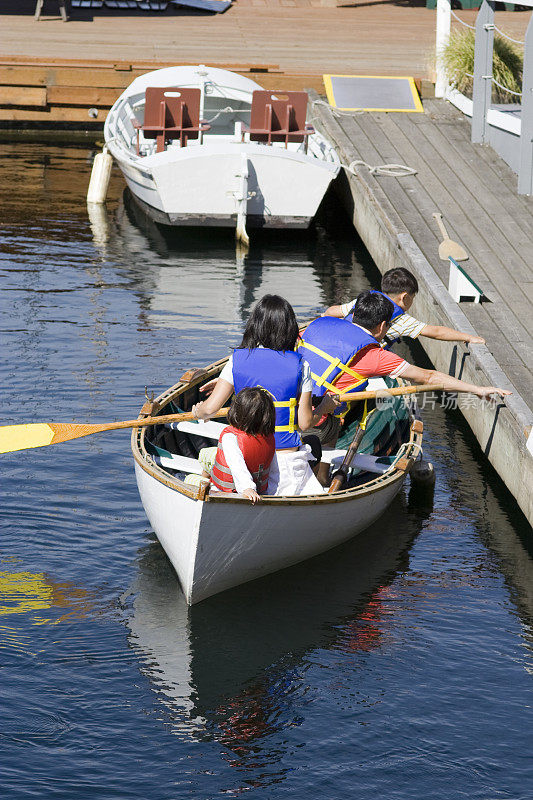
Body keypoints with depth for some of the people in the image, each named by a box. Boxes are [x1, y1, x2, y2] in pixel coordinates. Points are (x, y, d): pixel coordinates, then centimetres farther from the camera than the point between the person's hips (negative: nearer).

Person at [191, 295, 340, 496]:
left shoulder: (238, 359, -2)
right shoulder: (300, 365, -5)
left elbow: (210, 408, -4)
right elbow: (305, 422, -2)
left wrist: (198, 412, 20)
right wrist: (324, 407, 19)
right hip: (287, 457, -2)